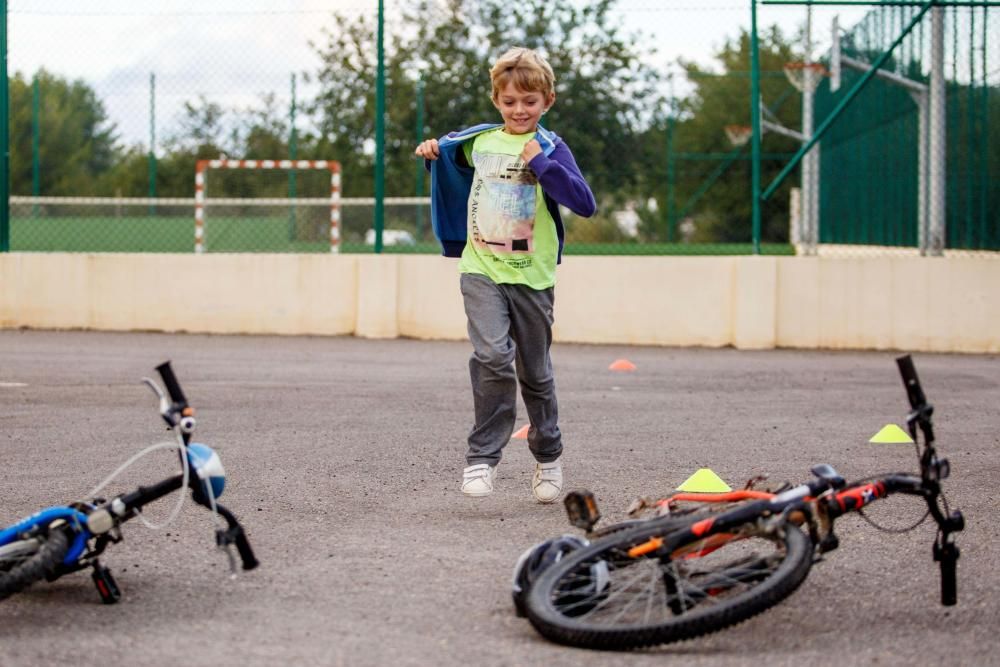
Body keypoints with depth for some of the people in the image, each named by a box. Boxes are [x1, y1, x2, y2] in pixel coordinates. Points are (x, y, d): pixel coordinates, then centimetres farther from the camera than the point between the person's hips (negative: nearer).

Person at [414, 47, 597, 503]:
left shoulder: (550, 148, -4)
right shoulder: (478, 141, 6)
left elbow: (585, 204, -16)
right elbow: (449, 151, 30)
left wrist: (541, 164, -20)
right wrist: (432, 150, 8)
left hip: (532, 276, -1)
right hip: (481, 270, 1)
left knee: (535, 372, 13)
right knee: (492, 355, -21)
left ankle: (548, 456, 33)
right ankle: (482, 457, -14)